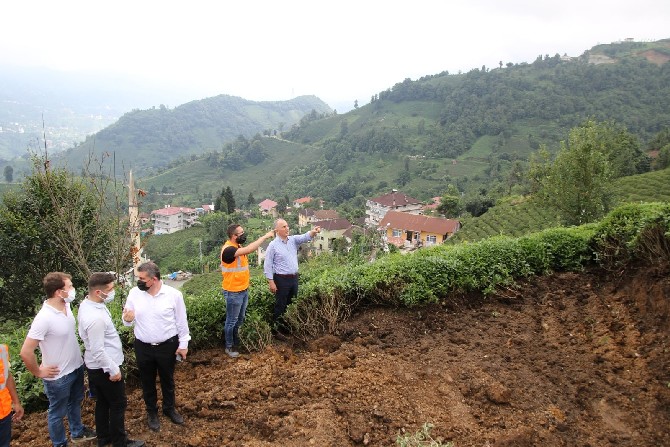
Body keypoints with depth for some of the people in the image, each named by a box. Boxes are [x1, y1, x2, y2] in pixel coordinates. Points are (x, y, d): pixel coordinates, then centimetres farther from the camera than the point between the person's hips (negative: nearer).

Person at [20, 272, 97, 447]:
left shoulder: (66, 305, -7)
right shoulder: (44, 318, -31)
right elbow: (25, 352, -28)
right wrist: (39, 372, -15)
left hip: (77, 367, 8)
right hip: (59, 376, -7)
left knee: (75, 402, 28)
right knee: (57, 412, 16)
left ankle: (77, 432, 50)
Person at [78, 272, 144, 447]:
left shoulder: (86, 304, -2)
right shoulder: (95, 317, -33)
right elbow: (98, 351, -27)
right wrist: (113, 369, -18)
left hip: (95, 366, 9)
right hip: (104, 368, -9)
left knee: (102, 403, 23)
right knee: (118, 404, 9)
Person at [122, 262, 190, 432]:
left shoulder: (173, 294, -15)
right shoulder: (134, 293, -9)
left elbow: (181, 322, -6)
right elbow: (128, 320, 2)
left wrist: (183, 344, -4)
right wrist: (127, 319, -22)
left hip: (168, 346, -1)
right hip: (143, 347, 2)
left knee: (168, 380, 19)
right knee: (147, 382, 18)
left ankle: (169, 408, 43)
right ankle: (151, 412, 41)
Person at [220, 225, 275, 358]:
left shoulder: (238, 246, 5)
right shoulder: (228, 249, -26)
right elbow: (248, 250, -37)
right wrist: (265, 236, -33)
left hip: (244, 290, 9)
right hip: (233, 292, -9)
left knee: (240, 319, 23)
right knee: (232, 320, 7)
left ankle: (236, 341, 41)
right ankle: (229, 346, 23)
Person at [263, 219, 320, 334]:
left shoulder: (293, 240, 3)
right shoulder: (273, 245, -11)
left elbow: (305, 237, -14)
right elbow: (267, 265, -10)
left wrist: (313, 232, -37)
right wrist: (271, 282, -14)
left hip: (294, 277, 6)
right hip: (281, 279, -6)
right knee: (280, 305, 3)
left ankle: (288, 327, 31)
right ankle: (277, 329, 15)